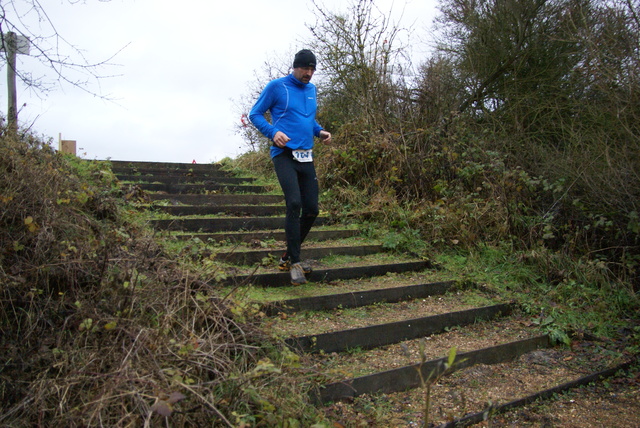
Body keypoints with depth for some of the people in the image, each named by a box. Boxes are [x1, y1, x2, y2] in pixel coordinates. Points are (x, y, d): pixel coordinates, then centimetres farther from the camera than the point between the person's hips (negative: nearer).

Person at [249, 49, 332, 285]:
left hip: (306, 157, 7)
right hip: (284, 154, -6)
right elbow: (255, 114, 1)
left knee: (311, 210, 2)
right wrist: (273, 132, -17)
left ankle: (288, 257, 19)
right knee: (294, 203, -22)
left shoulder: (311, 89, 17)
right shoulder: (276, 86, -1)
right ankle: (295, 263, -11)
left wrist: (319, 131, 9)